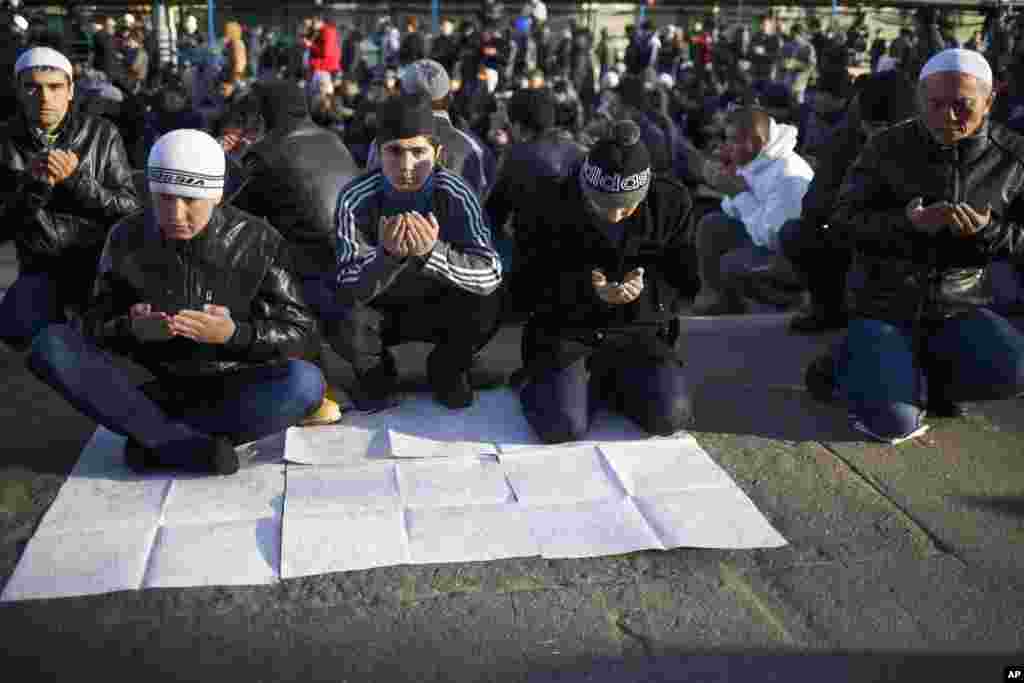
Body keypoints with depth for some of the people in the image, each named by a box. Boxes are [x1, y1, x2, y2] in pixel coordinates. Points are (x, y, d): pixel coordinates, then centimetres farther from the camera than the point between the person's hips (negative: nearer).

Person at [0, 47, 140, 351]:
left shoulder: (102, 133, 0)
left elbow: (130, 208, -3)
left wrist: (76, 179, -18)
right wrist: (35, 185, -18)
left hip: (101, 258, -1)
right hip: (42, 267, 1)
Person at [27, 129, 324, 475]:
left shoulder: (256, 241, -8)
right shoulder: (127, 238, -2)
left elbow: (296, 328, -6)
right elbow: (96, 325, 4)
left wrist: (234, 333, -25)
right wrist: (131, 329, -20)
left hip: (233, 392, -2)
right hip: (155, 385, 2)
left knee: (305, 382, -32)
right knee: (50, 346, -19)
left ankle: (154, 437, -21)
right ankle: (194, 447, -28)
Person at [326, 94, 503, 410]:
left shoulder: (455, 194, -20)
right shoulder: (356, 198, -21)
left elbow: (490, 276, -29)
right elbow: (350, 288, -26)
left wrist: (433, 251, -47)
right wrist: (388, 254, -47)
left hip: (437, 308, 0)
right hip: (380, 310, 0)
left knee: (485, 308, -29)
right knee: (342, 320, -31)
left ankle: (447, 371, 4)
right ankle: (377, 378, 4)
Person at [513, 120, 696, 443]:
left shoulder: (671, 203, -8)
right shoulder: (549, 207, -13)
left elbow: (682, 283, 0)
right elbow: (529, 286, -7)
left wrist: (644, 289, -24)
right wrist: (586, 288, -26)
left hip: (638, 330, 2)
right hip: (566, 329, -2)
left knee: (670, 415, -22)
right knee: (561, 425, -25)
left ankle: (608, 380, 10)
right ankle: (541, 380, 11)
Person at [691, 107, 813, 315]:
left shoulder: (787, 175, -31)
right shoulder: (754, 159, -2)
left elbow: (769, 238, -33)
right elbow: (732, 213, 8)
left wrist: (743, 196, -23)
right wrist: (733, 191, -13)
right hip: (769, 234, 9)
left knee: (730, 264, -22)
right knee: (711, 225, 5)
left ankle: (733, 309, 9)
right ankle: (712, 295, 11)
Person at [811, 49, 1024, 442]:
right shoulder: (887, 147, -6)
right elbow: (845, 216, -7)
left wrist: (988, 230, -21)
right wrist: (907, 222, -25)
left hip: (956, 308, 3)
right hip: (884, 303, -2)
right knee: (891, 423, -20)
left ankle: (907, 377, -1)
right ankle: (850, 368, 13)